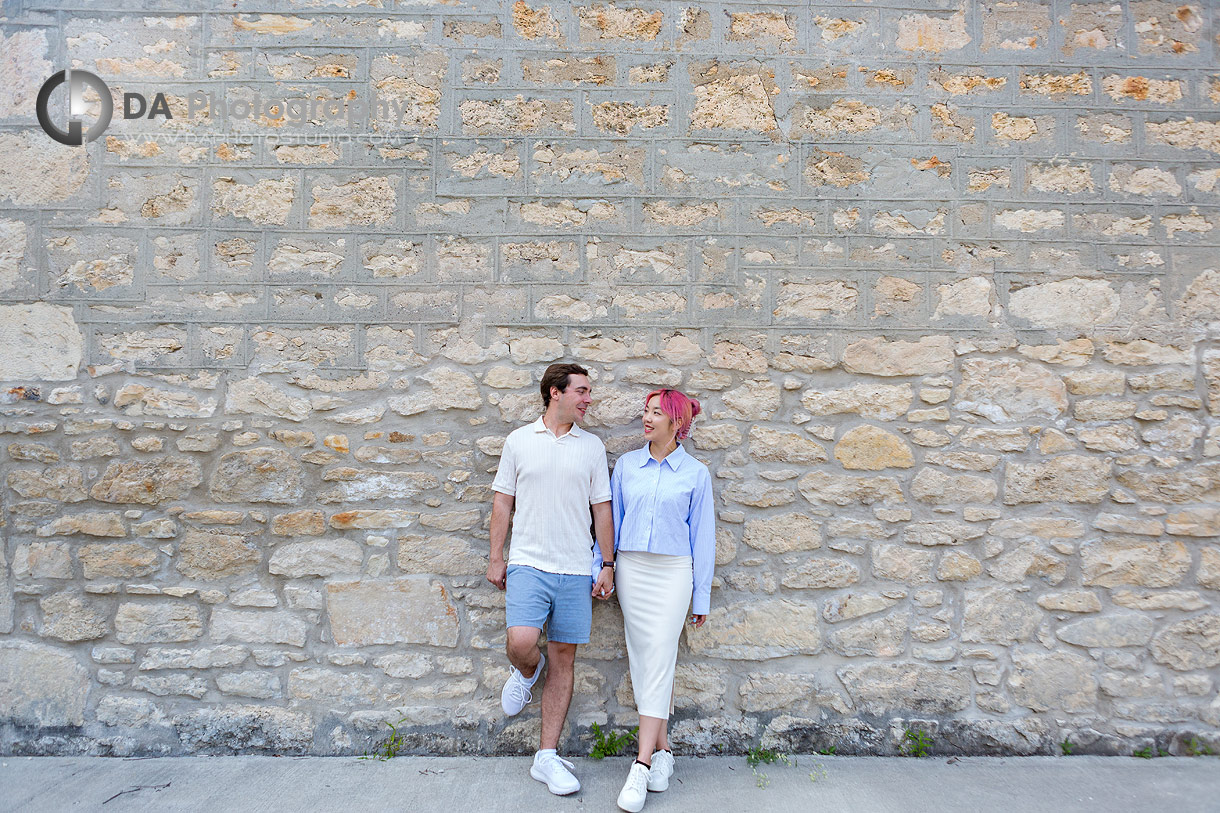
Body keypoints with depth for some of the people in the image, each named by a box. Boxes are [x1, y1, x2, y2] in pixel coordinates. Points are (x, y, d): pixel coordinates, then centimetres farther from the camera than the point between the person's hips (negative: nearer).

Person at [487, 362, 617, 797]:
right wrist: (496, 558, 4)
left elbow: (601, 508, 9)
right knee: (522, 641, -20)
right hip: (528, 563, -2)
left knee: (564, 658, 5)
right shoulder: (519, 440, 4)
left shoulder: (592, 446, 7)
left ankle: (547, 756, 17)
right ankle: (527, 670, 19)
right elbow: (503, 501, 7)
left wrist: (608, 565, 4)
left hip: (576, 570, 2)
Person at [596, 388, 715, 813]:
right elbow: (611, 520, 10)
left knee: (659, 660, -8)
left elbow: (702, 535, 2)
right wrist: (599, 570, 8)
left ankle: (641, 765, -5)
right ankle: (663, 750, 20)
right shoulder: (626, 464, 6)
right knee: (643, 660, 5)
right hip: (631, 569, 3)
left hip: (673, 571, -3)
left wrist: (702, 595, 3)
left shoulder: (695, 473, -1)